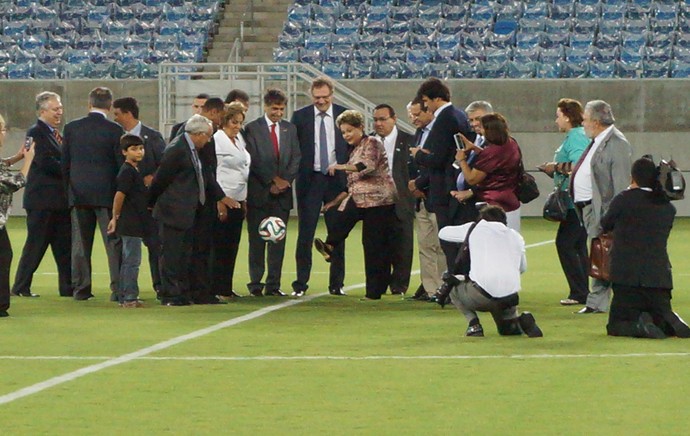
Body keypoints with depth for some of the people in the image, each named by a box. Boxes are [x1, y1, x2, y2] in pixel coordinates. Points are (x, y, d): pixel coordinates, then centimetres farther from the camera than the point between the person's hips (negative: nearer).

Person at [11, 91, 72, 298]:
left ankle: (67, 286, 14)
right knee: (36, 244, -4)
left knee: (64, 244, 9)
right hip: (42, 198, -9)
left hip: (59, 199, 9)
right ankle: (21, 287, 3)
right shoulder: (36, 132, -11)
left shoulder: (55, 133, 18)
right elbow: (44, 161, -21)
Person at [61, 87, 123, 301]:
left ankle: (80, 288, 7)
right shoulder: (114, 130, -8)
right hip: (106, 193, -3)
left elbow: (64, 163, 5)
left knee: (80, 242, 7)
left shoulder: (71, 128, 2)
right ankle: (118, 288, -4)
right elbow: (121, 163, -6)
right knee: (113, 242, 1)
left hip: (78, 194, 3)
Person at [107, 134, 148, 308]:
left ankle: (123, 297, 17)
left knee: (128, 261, 13)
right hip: (131, 222, -10)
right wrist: (116, 217, -12)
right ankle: (130, 297, -6)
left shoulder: (134, 170, 16)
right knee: (132, 260, -8)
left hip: (134, 223, 10)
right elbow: (120, 195, -19)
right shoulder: (127, 171, -14)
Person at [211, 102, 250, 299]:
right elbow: (213, 172, -12)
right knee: (220, 246, -5)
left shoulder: (239, 139, 16)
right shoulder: (217, 140, -8)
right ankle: (218, 289, -2)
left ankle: (227, 287, 13)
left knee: (232, 246, 8)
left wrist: (244, 200, 15)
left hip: (238, 200, 8)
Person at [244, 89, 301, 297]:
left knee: (278, 239, 2)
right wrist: (272, 180, -11)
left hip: (282, 193, 3)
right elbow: (253, 160, -6)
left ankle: (273, 284, 5)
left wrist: (286, 180, -5)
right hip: (259, 192, -3)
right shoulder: (252, 128, 0)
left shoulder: (290, 129, 13)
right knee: (257, 240, -2)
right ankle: (255, 283, 2)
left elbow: (296, 158, 10)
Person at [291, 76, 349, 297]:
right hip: (309, 180, -1)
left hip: (337, 180, 1)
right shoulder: (300, 117, 2)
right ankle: (300, 283, -1)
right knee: (305, 234, -4)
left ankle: (336, 284, 13)